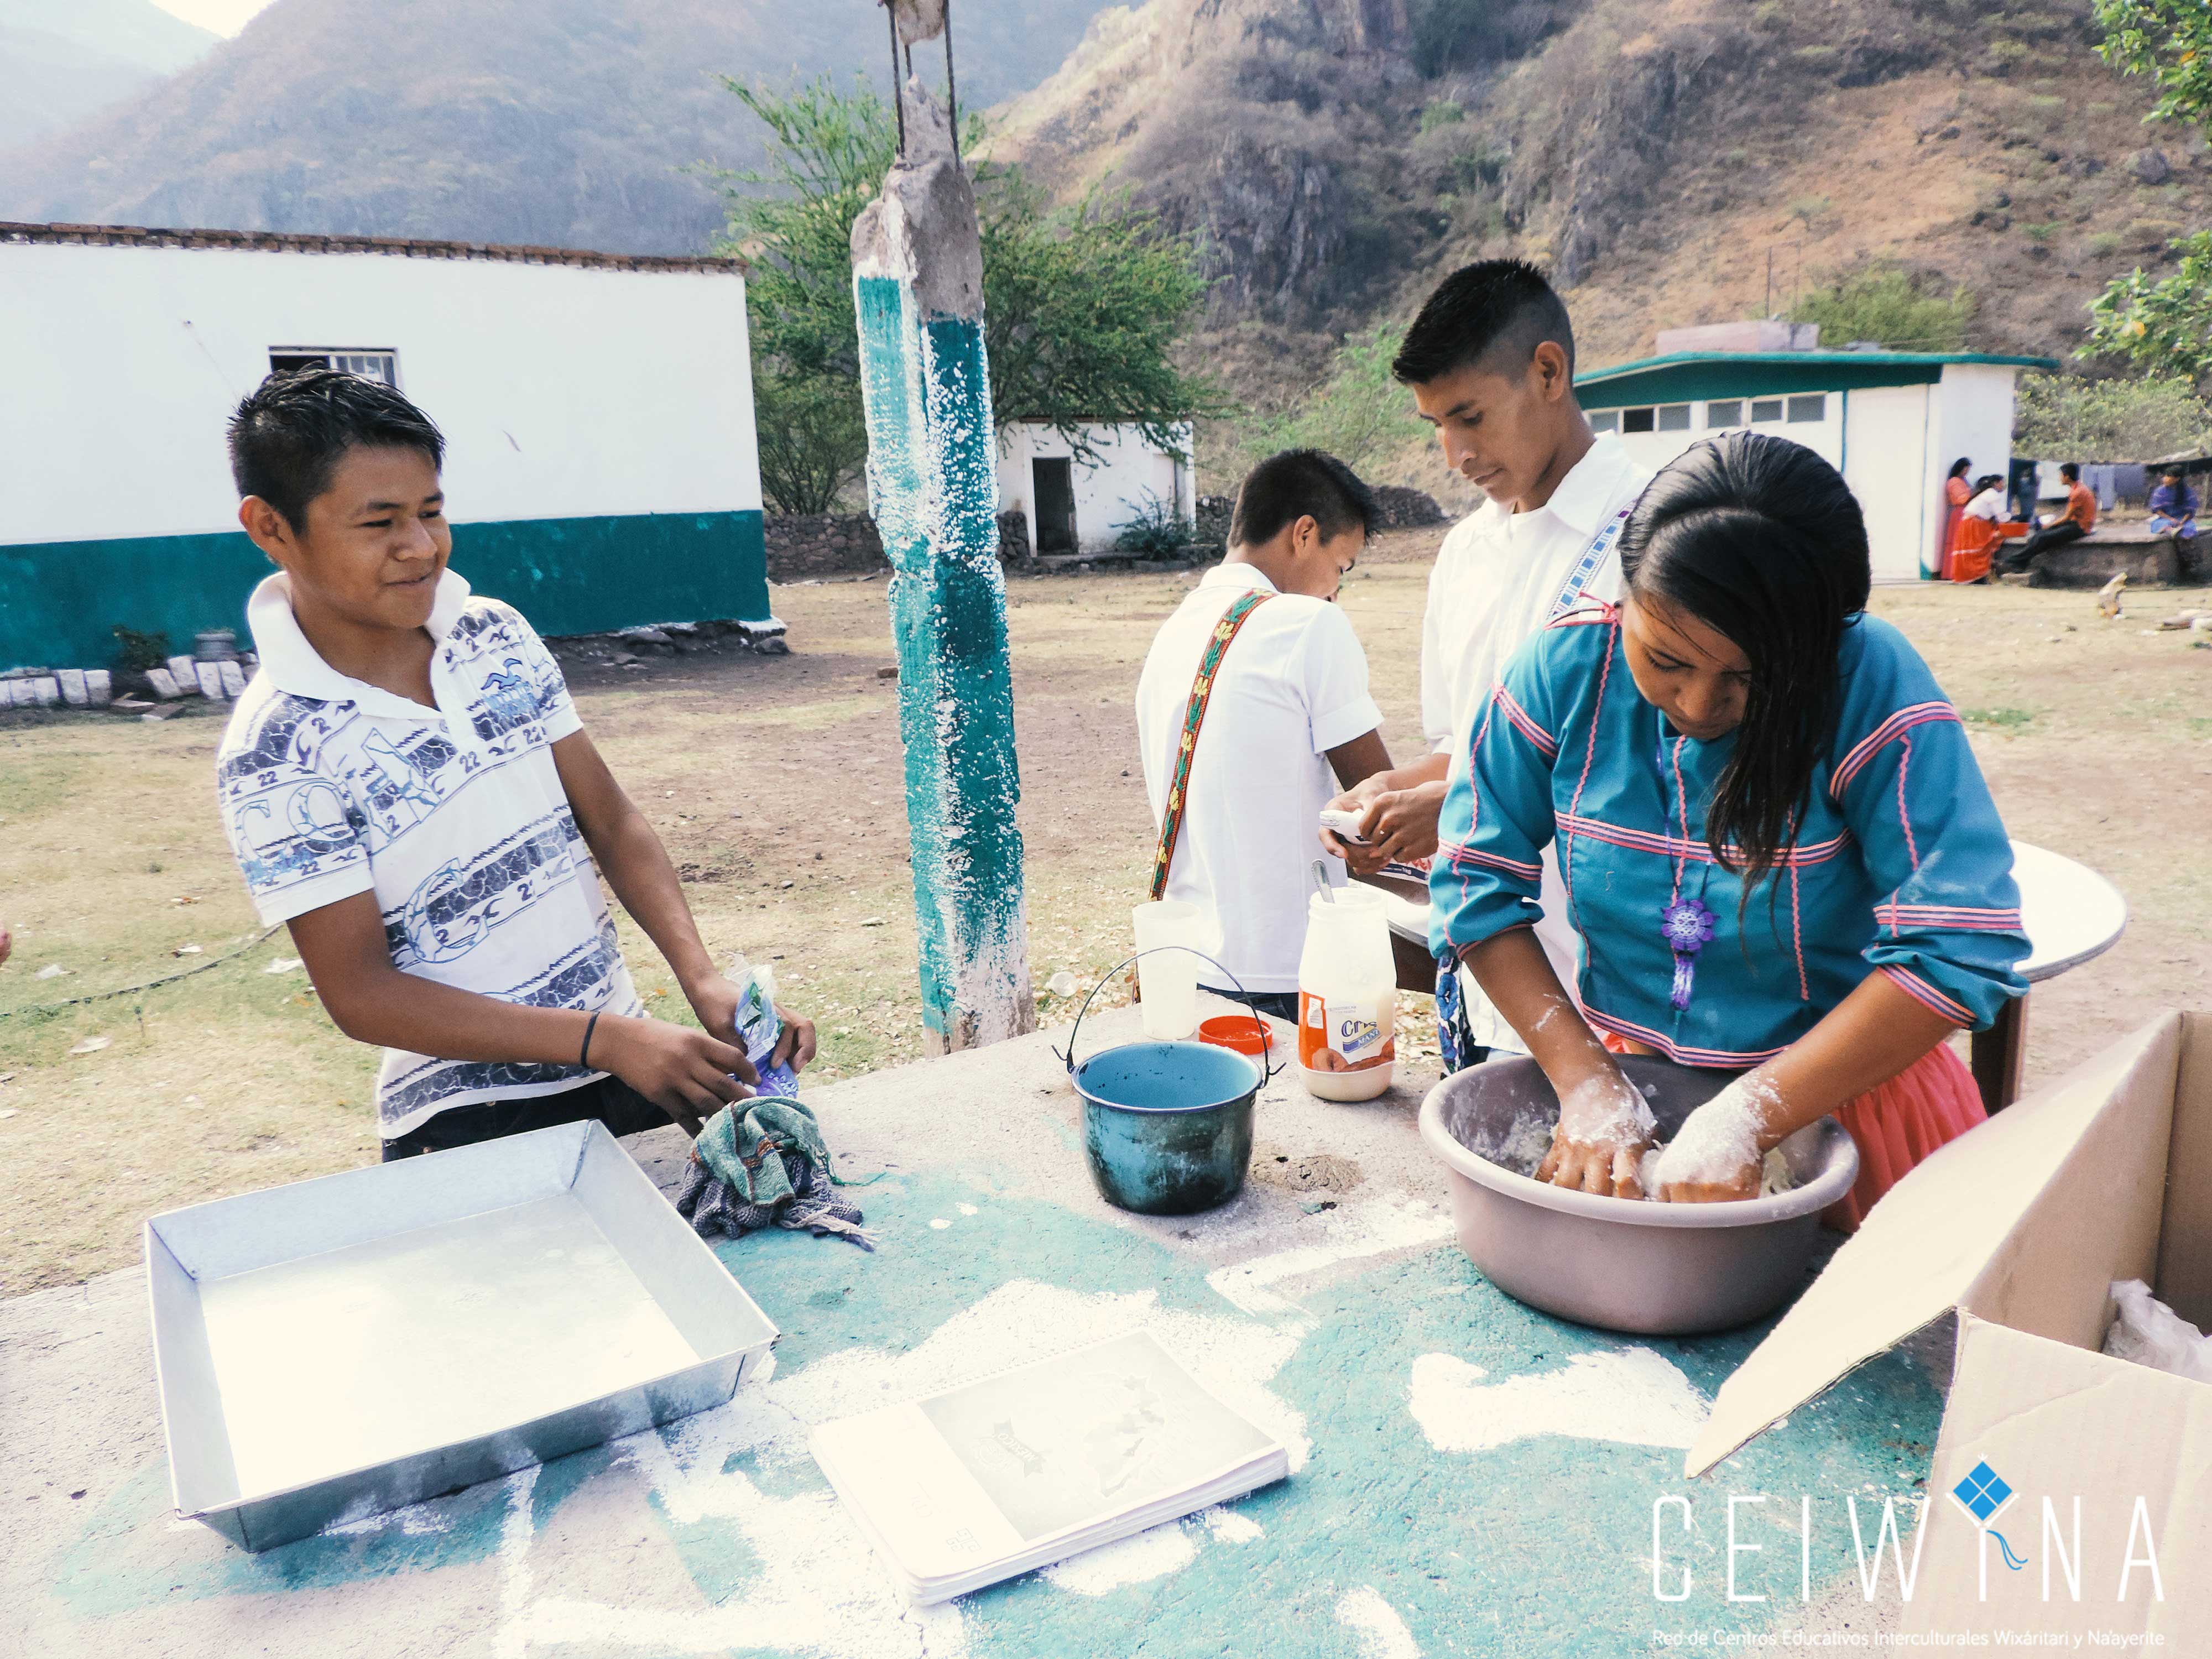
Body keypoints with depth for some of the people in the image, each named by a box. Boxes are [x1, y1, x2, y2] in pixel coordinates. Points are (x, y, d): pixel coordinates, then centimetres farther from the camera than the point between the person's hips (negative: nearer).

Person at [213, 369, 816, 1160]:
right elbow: (359, 994, -15)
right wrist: (604, 1039, -23)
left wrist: (703, 979, -11)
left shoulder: (499, 635, 2)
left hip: (629, 1065, 4)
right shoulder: (277, 752, -14)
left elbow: (613, 824, 4)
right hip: (470, 1125, -4)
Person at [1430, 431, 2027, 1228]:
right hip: (1627, 1068, 3)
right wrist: (1587, 1081, -19)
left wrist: (1743, 1120, -28)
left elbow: (1959, 948, -26)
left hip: (1840, 1091, -2)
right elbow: (1478, 881, -11)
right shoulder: (1568, 667, -14)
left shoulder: (1872, 683, -21)